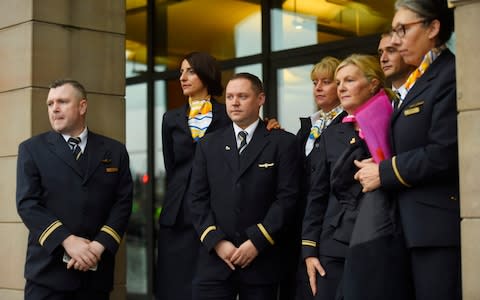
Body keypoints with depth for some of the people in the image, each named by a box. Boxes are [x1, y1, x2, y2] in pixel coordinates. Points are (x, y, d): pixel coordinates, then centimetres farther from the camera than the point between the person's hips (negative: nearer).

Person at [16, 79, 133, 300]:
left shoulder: (115, 151, 9)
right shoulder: (32, 149, 4)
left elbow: (123, 203, 3)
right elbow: (27, 203, -5)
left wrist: (100, 245, -11)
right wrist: (67, 241, -16)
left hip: (96, 270, 2)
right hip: (48, 271, -1)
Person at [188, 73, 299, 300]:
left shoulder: (283, 143, 3)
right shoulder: (208, 145, 12)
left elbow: (287, 197, -4)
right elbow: (197, 198, 6)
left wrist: (257, 241, -11)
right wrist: (216, 241, -7)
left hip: (261, 260, -2)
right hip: (214, 259, 2)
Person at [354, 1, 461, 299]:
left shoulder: (450, 74, -11)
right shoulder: (420, 79, 18)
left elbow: (444, 153, -19)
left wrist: (384, 173, -10)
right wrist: (383, 165, 4)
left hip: (441, 224, -9)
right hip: (421, 225, 9)